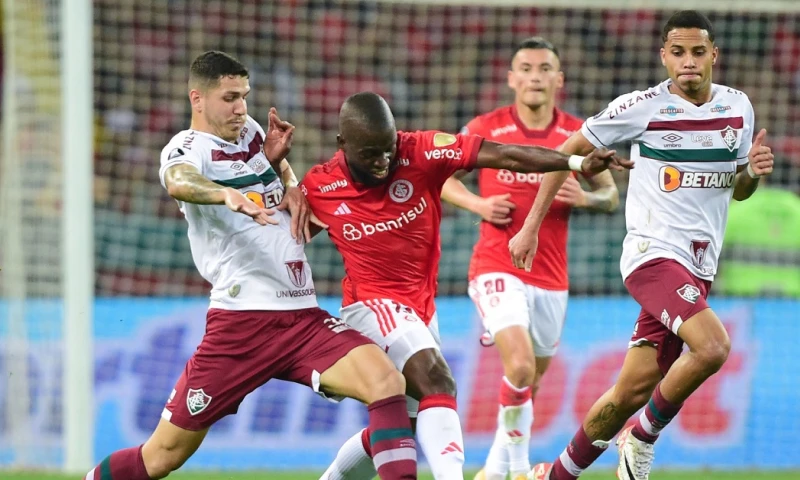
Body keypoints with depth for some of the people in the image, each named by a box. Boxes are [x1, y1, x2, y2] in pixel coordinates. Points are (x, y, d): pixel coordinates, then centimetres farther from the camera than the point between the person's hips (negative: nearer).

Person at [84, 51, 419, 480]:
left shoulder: (251, 133, 15)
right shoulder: (186, 149, -5)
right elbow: (179, 182, -31)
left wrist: (290, 186, 13)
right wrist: (227, 195, -53)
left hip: (303, 316, 5)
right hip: (242, 320, -5)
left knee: (386, 381, -21)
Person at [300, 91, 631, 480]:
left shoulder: (421, 153, -13)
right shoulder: (318, 186, -11)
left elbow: (505, 156, -20)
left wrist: (577, 163, -29)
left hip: (420, 308, 5)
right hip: (372, 305, -5)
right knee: (436, 383, -28)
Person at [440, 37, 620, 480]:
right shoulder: (485, 128, -3)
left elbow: (611, 196, 10)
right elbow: (444, 178, 9)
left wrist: (585, 198, -12)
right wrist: (478, 204, -10)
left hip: (551, 277, 4)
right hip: (497, 269, -4)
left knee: (529, 386, 13)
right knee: (520, 366, -25)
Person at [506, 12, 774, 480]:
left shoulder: (738, 107, 8)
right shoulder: (643, 107, -7)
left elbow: (738, 190, 21)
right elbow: (568, 152, 4)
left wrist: (753, 171, -3)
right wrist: (531, 226, 3)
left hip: (700, 266, 5)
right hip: (653, 253, -5)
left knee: (632, 391, 3)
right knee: (713, 345, -28)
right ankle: (645, 437, -5)